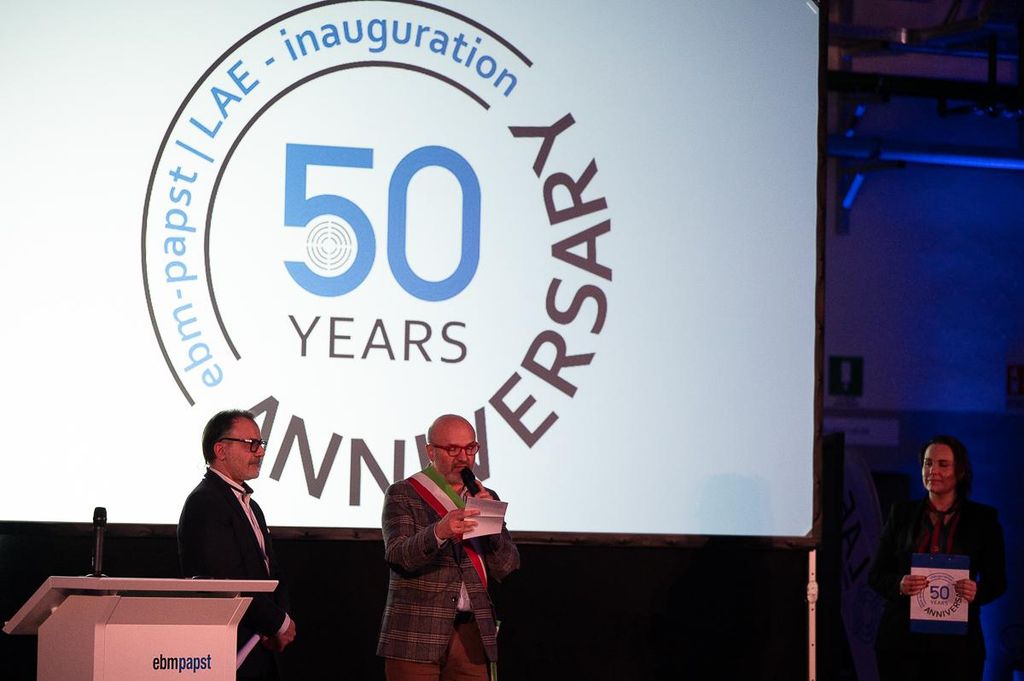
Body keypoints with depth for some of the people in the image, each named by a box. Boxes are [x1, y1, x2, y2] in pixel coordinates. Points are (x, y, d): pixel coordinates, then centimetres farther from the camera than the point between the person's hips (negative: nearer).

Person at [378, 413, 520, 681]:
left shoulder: (486, 498, 15)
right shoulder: (402, 495, 2)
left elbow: (506, 568, 8)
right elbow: (397, 555, -14)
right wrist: (439, 532, -33)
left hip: (471, 637, 4)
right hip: (416, 636, -4)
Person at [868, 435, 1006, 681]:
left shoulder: (982, 519, 5)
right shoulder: (901, 514, 9)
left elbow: (996, 580, 6)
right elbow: (876, 575, 8)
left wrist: (976, 592, -17)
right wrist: (899, 585, -14)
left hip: (956, 642, -1)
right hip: (902, 640, 1)